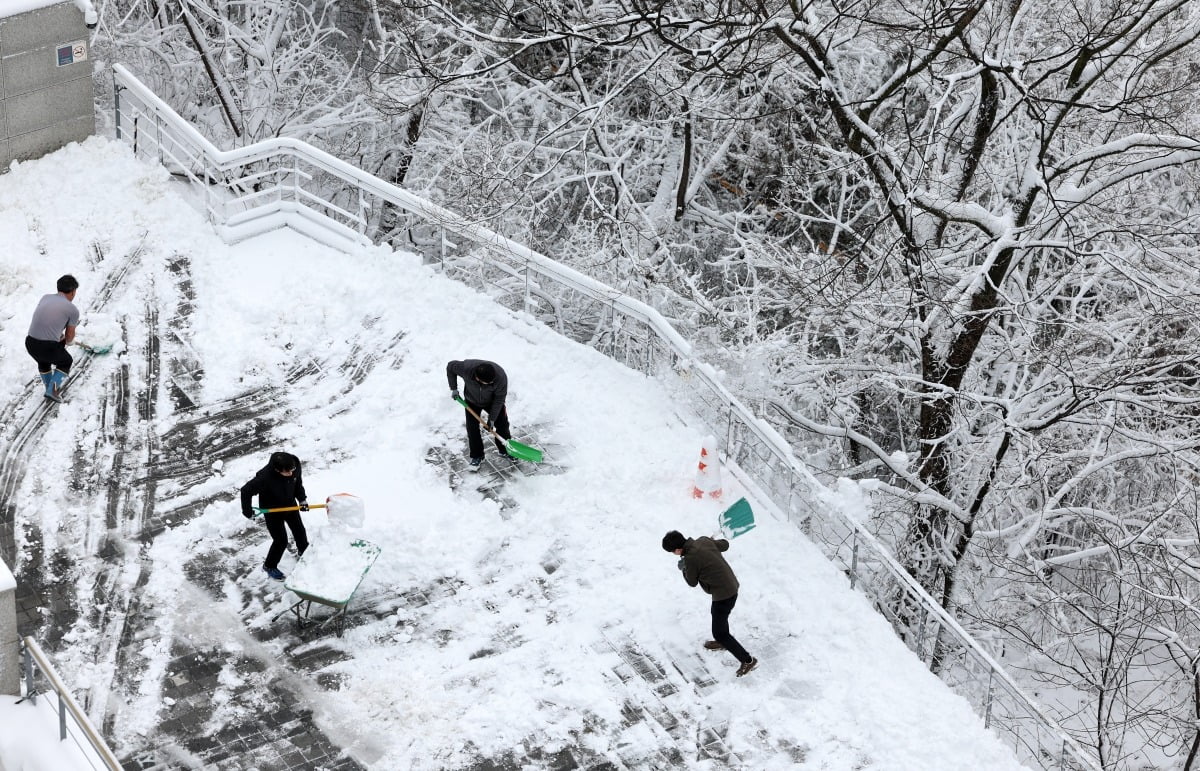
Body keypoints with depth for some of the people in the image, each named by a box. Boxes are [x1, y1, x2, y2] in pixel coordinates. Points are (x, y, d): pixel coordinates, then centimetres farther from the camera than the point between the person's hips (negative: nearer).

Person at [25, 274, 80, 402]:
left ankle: (51, 389, 44)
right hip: (49, 347, -5)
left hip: (30, 343, 5)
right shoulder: (73, 309, -3)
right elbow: (70, 336, 9)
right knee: (66, 362, 26)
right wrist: (66, 342, 33)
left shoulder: (45, 297, 11)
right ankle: (53, 390, 13)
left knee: (43, 361, 36)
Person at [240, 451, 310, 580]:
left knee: (300, 531, 21)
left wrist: (302, 499, -8)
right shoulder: (265, 477, -41)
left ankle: (304, 552, 52)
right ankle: (269, 566, 24)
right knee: (281, 540, -1)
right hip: (272, 510, -5)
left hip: (290, 505, 5)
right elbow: (246, 491, -28)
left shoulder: (296, 465, -25)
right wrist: (247, 511, -20)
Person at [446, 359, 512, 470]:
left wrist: (492, 419, -20)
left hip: (492, 401, 0)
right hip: (472, 401, 0)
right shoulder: (466, 368, -41)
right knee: (472, 429, -1)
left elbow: (499, 398, -24)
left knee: (502, 424, 6)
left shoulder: (501, 376, -40)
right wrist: (454, 389, -16)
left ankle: (505, 450, 31)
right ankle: (476, 456, 19)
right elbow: (450, 366, -18)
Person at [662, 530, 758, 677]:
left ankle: (748, 660, 8)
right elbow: (725, 545, 13)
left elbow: (692, 582, -7)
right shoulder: (704, 540, -4)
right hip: (731, 585, 9)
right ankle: (723, 642, 58)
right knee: (719, 615, 34)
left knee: (719, 633, 2)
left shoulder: (690, 558, -25)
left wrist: (683, 569, 11)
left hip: (723, 594, -9)